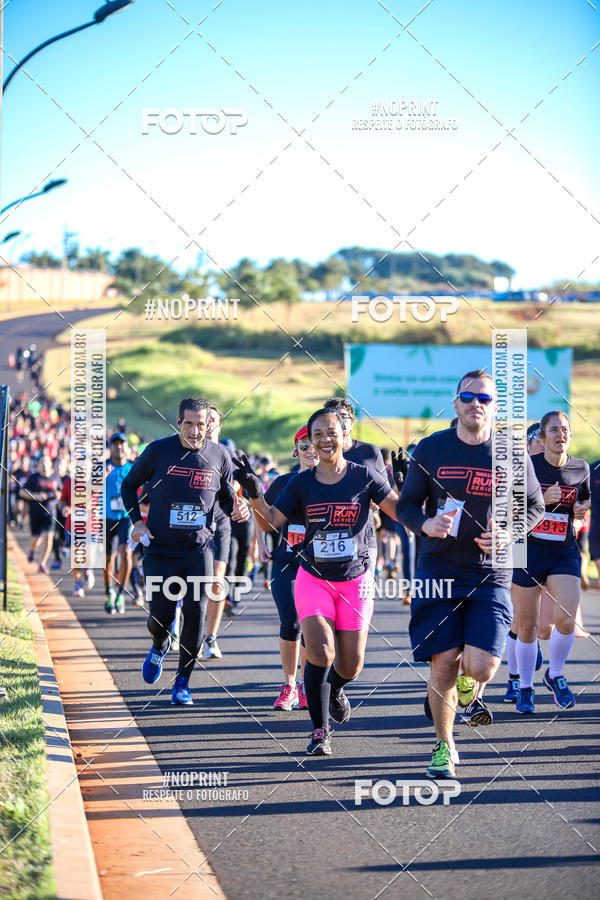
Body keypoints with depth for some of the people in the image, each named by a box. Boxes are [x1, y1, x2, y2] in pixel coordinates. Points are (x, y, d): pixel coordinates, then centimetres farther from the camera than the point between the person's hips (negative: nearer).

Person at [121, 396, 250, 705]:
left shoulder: (219, 456, 0)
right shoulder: (158, 451, -6)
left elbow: (226, 497, 14)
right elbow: (129, 485, 9)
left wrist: (238, 511, -9)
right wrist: (136, 521, -3)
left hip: (198, 549, 1)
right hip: (160, 550, -1)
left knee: (195, 613, -9)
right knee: (161, 615, -2)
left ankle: (182, 682, 7)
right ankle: (159, 645, 37)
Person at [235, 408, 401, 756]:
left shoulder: (364, 476, -4)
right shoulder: (302, 483, 1)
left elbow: (400, 511, -6)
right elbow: (269, 522, -2)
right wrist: (254, 491, -18)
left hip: (356, 580, 0)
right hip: (314, 579, 0)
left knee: (351, 666, 4)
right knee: (321, 652, -18)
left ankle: (334, 688, 42)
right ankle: (320, 732, -3)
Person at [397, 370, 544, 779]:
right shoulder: (431, 449, 1)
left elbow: (535, 506, 12)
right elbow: (405, 505, 8)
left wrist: (510, 534, -8)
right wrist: (425, 524, -15)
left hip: (490, 577, 0)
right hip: (439, 575, 0)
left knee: (481, 668, -13)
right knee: (443, 667, -1)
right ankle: (444, 747, 21)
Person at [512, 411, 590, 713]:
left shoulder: (581, 469, 3)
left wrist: (581, 509, -1)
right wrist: (542, 500, -20)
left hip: (565, 552, 2)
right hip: (529, 550, -2)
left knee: (566, 617, -15)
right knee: (527, 625, 3)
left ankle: (555, 675, 10)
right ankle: (525, 688, 20)